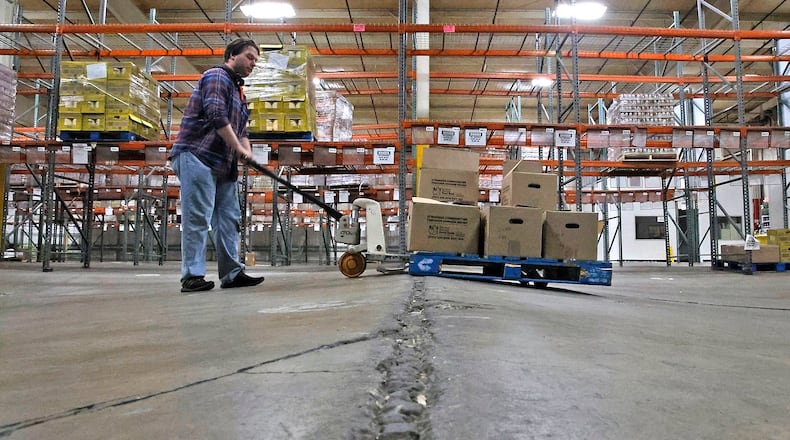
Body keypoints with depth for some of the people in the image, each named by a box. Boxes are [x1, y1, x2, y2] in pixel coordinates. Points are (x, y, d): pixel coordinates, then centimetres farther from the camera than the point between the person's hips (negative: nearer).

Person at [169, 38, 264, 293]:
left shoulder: (238, 91, 25)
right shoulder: (217, 76, -4)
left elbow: (241, 130, 21)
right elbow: (217, 117, -17)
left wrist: (247, 153, 1)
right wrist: (239, 149, -13)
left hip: (223, 164, 10)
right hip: (197, 157, -10)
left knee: (229, 219, 6)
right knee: (197, 217, -10)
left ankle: (231, 273, 10)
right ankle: (192, 276, -7)